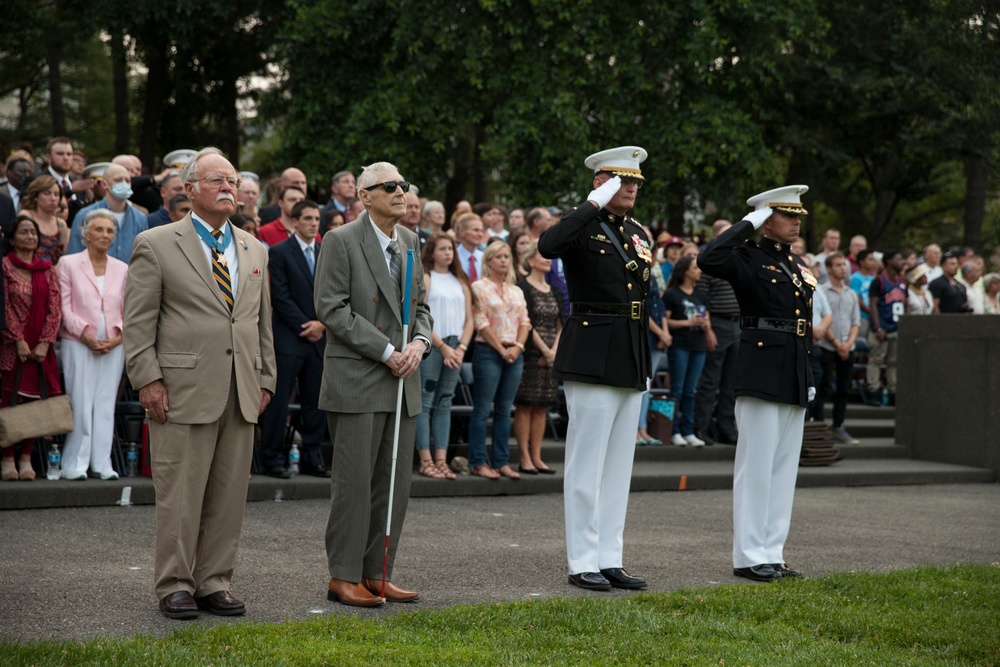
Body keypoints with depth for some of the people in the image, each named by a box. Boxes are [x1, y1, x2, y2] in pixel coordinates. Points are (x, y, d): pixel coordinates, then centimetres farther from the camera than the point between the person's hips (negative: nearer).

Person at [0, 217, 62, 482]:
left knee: (32, 398, 1)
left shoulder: (47, 270, 11)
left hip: (40, 347, 3)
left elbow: (55, 308, 6)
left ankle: (26, 459, 7)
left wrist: (44, 343, -5)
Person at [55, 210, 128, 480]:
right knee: (80, 404, -6)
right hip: (79, 344, -3)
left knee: (106, 404, 2)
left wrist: (118, 336, -6)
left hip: (113, 346, 3)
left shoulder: (122, 269, 12)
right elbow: (64, 308, -3)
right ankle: (75, 464, 0)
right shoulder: (68, 264, 3)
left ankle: (102, 463, 6)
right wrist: (87, 335, -13)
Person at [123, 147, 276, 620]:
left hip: (241, 394, 5)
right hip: (183, 390, -5)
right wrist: (148, 379, -10)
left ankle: (215, 583, 15)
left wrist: (265, 380, 12)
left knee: (229, 494, 6)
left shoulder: (254, 250, 17)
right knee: (180, 493, -3)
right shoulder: (155, 245, 1)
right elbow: (137, 320, -2)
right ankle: (175, 586, 6)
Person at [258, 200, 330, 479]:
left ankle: (312, 458, 11)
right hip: (288, 338, -5)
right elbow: (280, 297, -7)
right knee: (278, 401, -3)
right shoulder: (279, 252, -1)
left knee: (316, 402, 5)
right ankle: (272, 458, 3)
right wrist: (305, 327, -11)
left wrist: (321, 323, -4)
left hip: (319, 338, 5)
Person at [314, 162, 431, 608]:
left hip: (402, 380, 7)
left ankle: (376, 573, 15)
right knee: (354, 480, -5)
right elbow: (332, 308, -13)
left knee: (395, 482, 7)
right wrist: (386, 351, -15)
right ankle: (344, 576, 3)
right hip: (356, 379, -7)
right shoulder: (341, 241, -6)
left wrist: (420, 341, -2)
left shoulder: (411, 242, 15)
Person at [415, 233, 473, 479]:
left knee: (444, 403, 5)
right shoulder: (425, 278, 0)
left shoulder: (460, 282, 16)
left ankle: (441, 460, 5)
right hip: (429, 346, -5)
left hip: (454, 350, 5)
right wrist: (442, 346, -12)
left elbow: (469, 319, 13)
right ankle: (426, 461, -5)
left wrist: (461, 348, -2)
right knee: (425, 401, -5)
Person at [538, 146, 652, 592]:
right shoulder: (582, 228, -7)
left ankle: (609, 559, 15)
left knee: (619, 464, 10)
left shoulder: (637, 234, 16)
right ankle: (582, 563, 1)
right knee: (587, 463, -4)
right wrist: (595, 204, -24)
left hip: (631, 361, 8)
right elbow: (547, 245, -31)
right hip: (592, 357, -8)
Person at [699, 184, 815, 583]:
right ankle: (749, 556, 1)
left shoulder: (796, 266, 18)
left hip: (793, 379, 8)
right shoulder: (748, 259, -5)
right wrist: (747, 223, -16)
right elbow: (708, 260, -27)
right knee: (756, 465, -5)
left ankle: (772, 553, 16)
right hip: (761, 374, -8)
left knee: (784, 467, 10)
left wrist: (808, 380, 18)